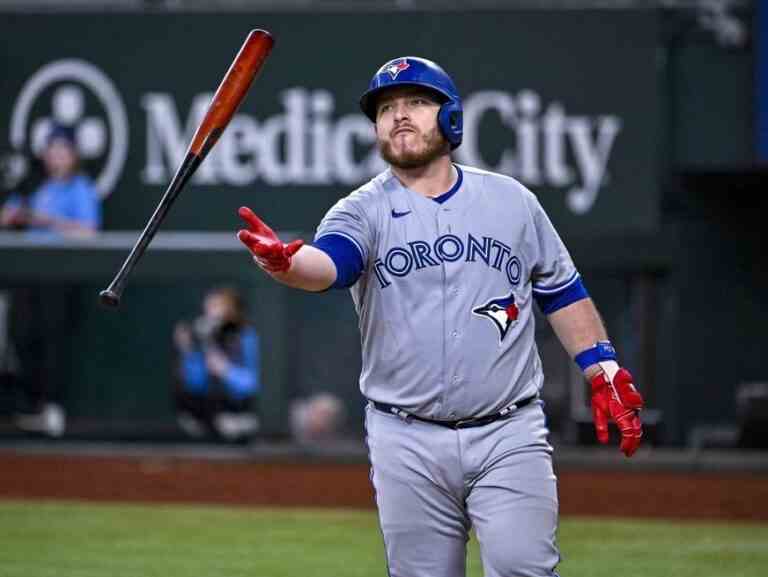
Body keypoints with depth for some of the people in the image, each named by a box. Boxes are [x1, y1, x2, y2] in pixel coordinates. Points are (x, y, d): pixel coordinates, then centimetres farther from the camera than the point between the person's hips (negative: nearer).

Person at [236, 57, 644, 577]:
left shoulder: (512, 201, 8)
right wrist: (283, 262, -44)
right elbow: (327, 261, -21)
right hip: (408, 441, 0)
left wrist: (604, 372, 5)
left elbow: (563, 293, 16)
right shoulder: (365, 211, 1)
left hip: (509, 436, 0)